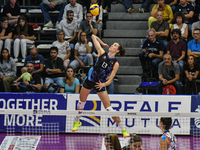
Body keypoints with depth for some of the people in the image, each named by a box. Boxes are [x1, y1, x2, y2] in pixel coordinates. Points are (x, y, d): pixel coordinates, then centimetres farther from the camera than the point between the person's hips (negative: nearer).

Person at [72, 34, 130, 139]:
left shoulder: (115, 64, -10)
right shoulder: (102, 53, -5)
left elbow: (110, 80, -12)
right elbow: (93, 37, 1)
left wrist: (103, 84, -31)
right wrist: (102, 43, 13)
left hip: (100, 84, -3)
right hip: (90, 79, 3)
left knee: (109, 108, -9)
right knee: (81, 102, 15)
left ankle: (123, 129, -2)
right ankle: (77, 122, 40)